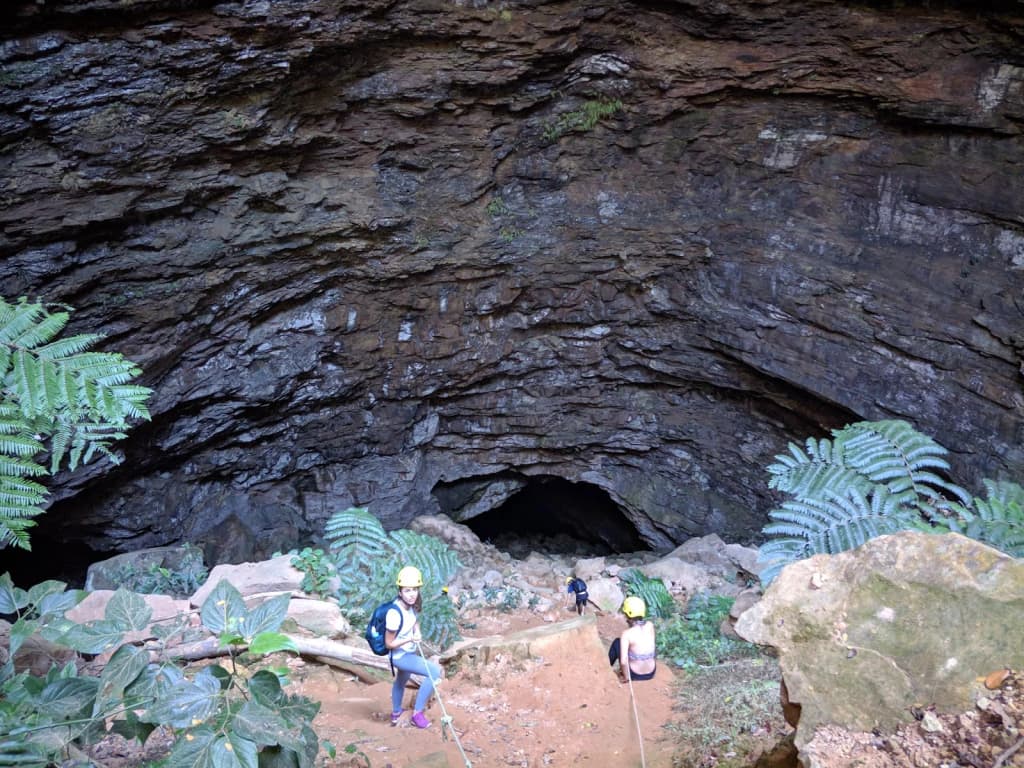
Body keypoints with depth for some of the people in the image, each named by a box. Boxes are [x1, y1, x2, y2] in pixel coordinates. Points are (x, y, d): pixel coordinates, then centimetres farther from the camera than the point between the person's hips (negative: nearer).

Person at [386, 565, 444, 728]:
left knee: (401, 681, 32)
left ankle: (396, 713, 60)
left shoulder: (412, 605, -14)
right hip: (400, 656, -8)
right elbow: (389, 643, -25)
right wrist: (410, 639, -36)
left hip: (409, 653, 8)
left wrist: (417, 632, -12)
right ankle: (417, 713, -9)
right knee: (435, 671, -23)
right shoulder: (395, 613, -35)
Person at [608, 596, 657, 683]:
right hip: (651, 673, 4)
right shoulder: (650, 626, -6)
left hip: (635, 675, -4)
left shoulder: (627, 633, -20)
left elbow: (623, 661, -24)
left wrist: (626, 677, -10)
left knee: (617, 642, 14)